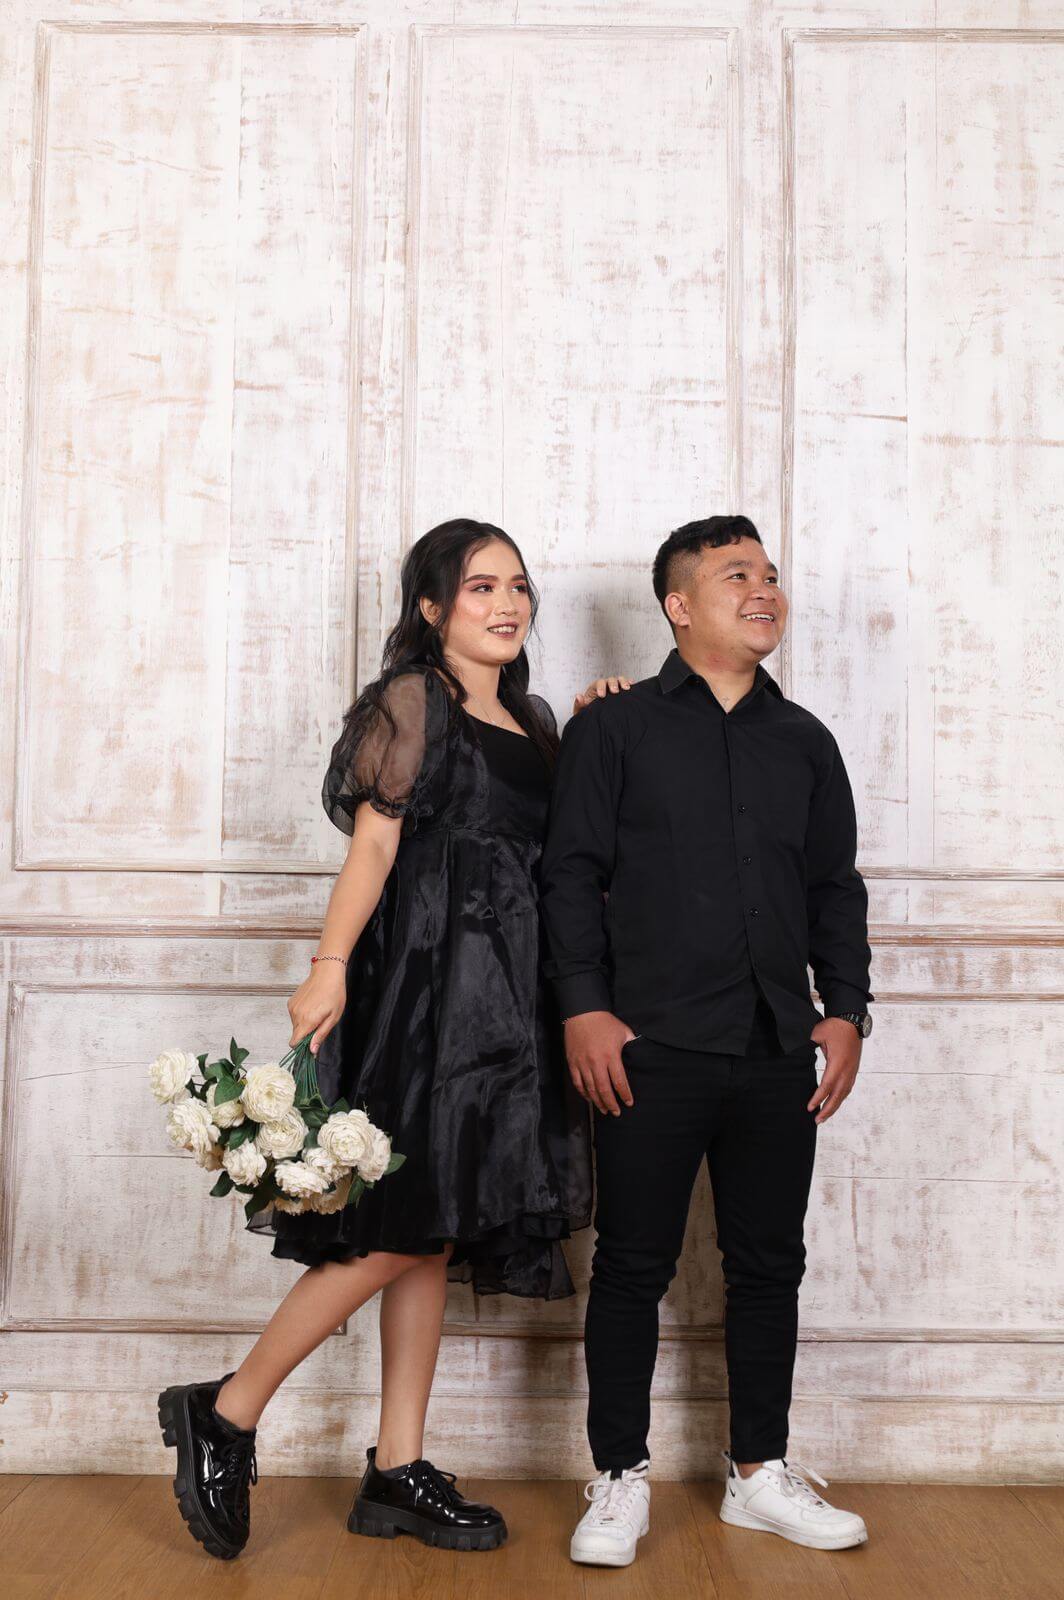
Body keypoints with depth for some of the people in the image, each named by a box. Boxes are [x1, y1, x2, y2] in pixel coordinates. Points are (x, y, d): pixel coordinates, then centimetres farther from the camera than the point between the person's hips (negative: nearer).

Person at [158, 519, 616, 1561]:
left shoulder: (533, 721, 18)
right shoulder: (413, 701, -3)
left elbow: (555, 847, 17)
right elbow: (373, 844, -11)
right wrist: (328, 969, -20)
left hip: (505, 997, 7)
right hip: (421, 982, -7)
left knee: (434, 1238, 8)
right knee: (407, 1229, -9)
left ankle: (397, 1473, 16)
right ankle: (224, 1414, 6)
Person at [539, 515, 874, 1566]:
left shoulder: (804, 741, 14)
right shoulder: (615, 729, 3)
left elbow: (836, 887, 16)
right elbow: (570, 874, -1)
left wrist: (845, 1009, 6)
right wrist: (583, 1007, -10)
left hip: (779, 1052, 4)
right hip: (652, 1049, -4)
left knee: (769, 1264, 12)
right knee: (633, 1266, 4)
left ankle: (759, 1473, 27)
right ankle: (621, 1480, 18)